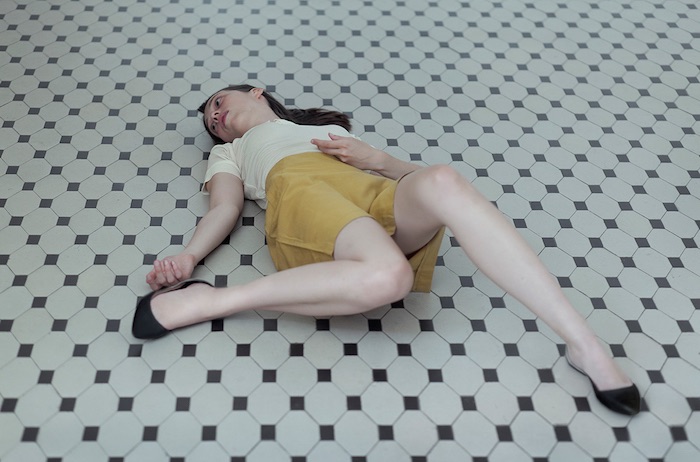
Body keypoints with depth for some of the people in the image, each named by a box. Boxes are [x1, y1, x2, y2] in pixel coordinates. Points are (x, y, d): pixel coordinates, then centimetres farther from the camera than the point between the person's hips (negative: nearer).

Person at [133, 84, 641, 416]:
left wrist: (374, 157, 6)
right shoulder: (229, 152, 38)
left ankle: (585, 345, -31)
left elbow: (410, 173, 27)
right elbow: (224, 210, 16)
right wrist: (187, 257, -3)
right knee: (387, 276, -37)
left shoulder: (333, 128, 41)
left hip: (373, 196, 3)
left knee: (443, 182, -33)